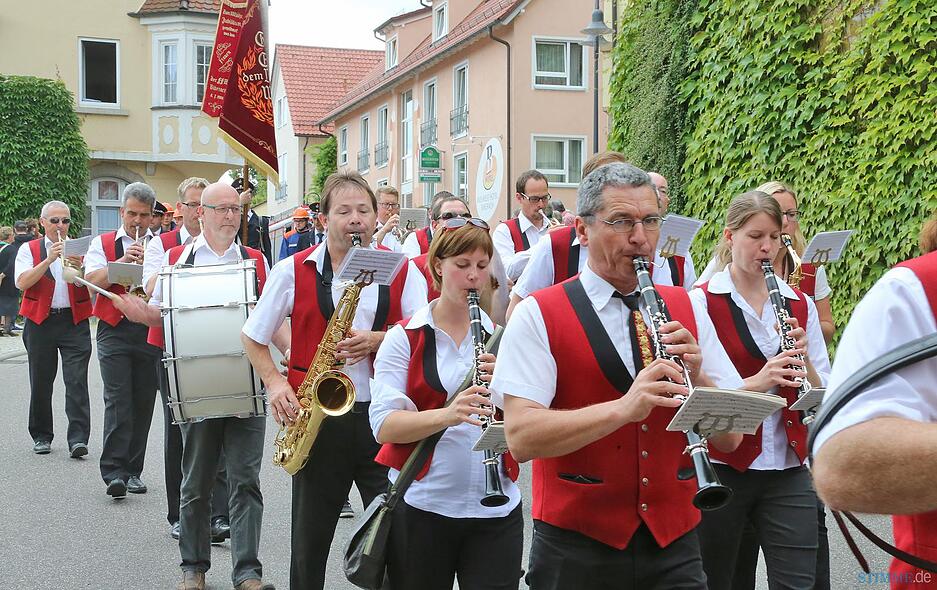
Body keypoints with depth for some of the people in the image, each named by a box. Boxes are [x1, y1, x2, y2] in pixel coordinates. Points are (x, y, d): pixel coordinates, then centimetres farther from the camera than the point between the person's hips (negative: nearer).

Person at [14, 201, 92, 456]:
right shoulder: (29, 249, 7)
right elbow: (22, 282, -9)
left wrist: (80, 268, -21)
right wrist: (49, 259, -18)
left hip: (75, 322, -1)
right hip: (40, 322, 1)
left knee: (77, 381, -9)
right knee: (41, 382, 9)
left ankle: (78, 438, -12)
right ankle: (41, 436, 22)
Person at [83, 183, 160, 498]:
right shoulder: (102, 244, 11)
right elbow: (93, 280, -4)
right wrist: (121, 261, -17)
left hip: (151, 330, 2)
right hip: (114, 330, -2)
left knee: (143, 404, 5)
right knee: (118, 400, -11)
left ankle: (133, 470, 14)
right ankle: (114, 471, -11)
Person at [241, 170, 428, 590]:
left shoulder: (402, 271, 3)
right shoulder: (293, 271, 1)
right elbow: (253, 338, 9)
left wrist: (378, 341, -18)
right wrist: (274, 383, -6)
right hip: (318, 420, 0)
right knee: (310, 539, 12)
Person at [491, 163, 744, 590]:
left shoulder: (687, 310, 5)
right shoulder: (538, 315, -6)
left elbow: (730, 438, 3)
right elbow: (520, 437, -18)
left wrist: (697, 377, -16)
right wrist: (624, 408, -29)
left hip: (674, 543, 3)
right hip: (576, 544, -2)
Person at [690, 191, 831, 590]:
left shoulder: (800, 305, 8)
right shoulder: (701, 302, -6)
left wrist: (803, 358, -13)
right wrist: (756, 382, -26)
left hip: (788, 468, 3)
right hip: (720, 467, -3)